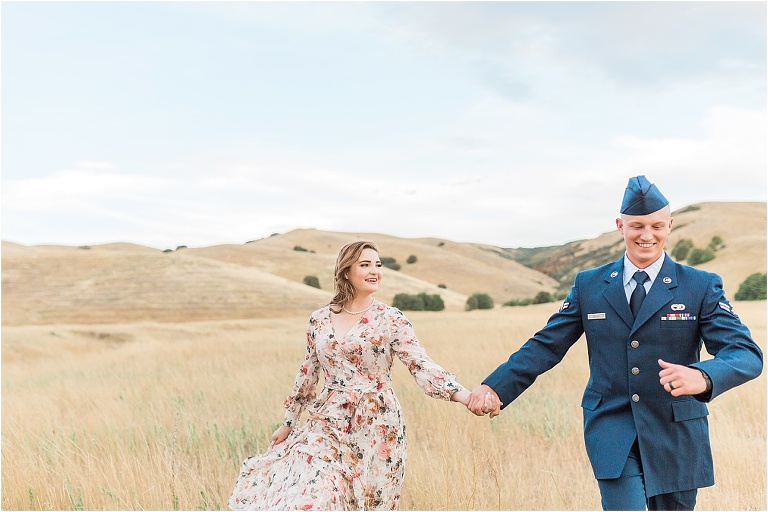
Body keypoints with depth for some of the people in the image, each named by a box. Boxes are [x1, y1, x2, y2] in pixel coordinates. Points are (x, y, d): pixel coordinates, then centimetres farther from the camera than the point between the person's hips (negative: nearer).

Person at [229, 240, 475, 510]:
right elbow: (308, 373, 14)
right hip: (329, 424, 3)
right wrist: (289, 422, 19)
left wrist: (467, 396, -26)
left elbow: (422, 366, -13)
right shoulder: (319, 320, 5)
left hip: (376, 426, -3)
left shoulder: (390, 318, -5)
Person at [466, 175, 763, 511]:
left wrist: (703, 377, -34)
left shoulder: (701, 287, -2)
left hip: (675, 436, 0)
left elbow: (746, 354, -11)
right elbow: (545, 346, 5)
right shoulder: (589, 285, 4)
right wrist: (495, 387, -8)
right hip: (610, 430, 0)